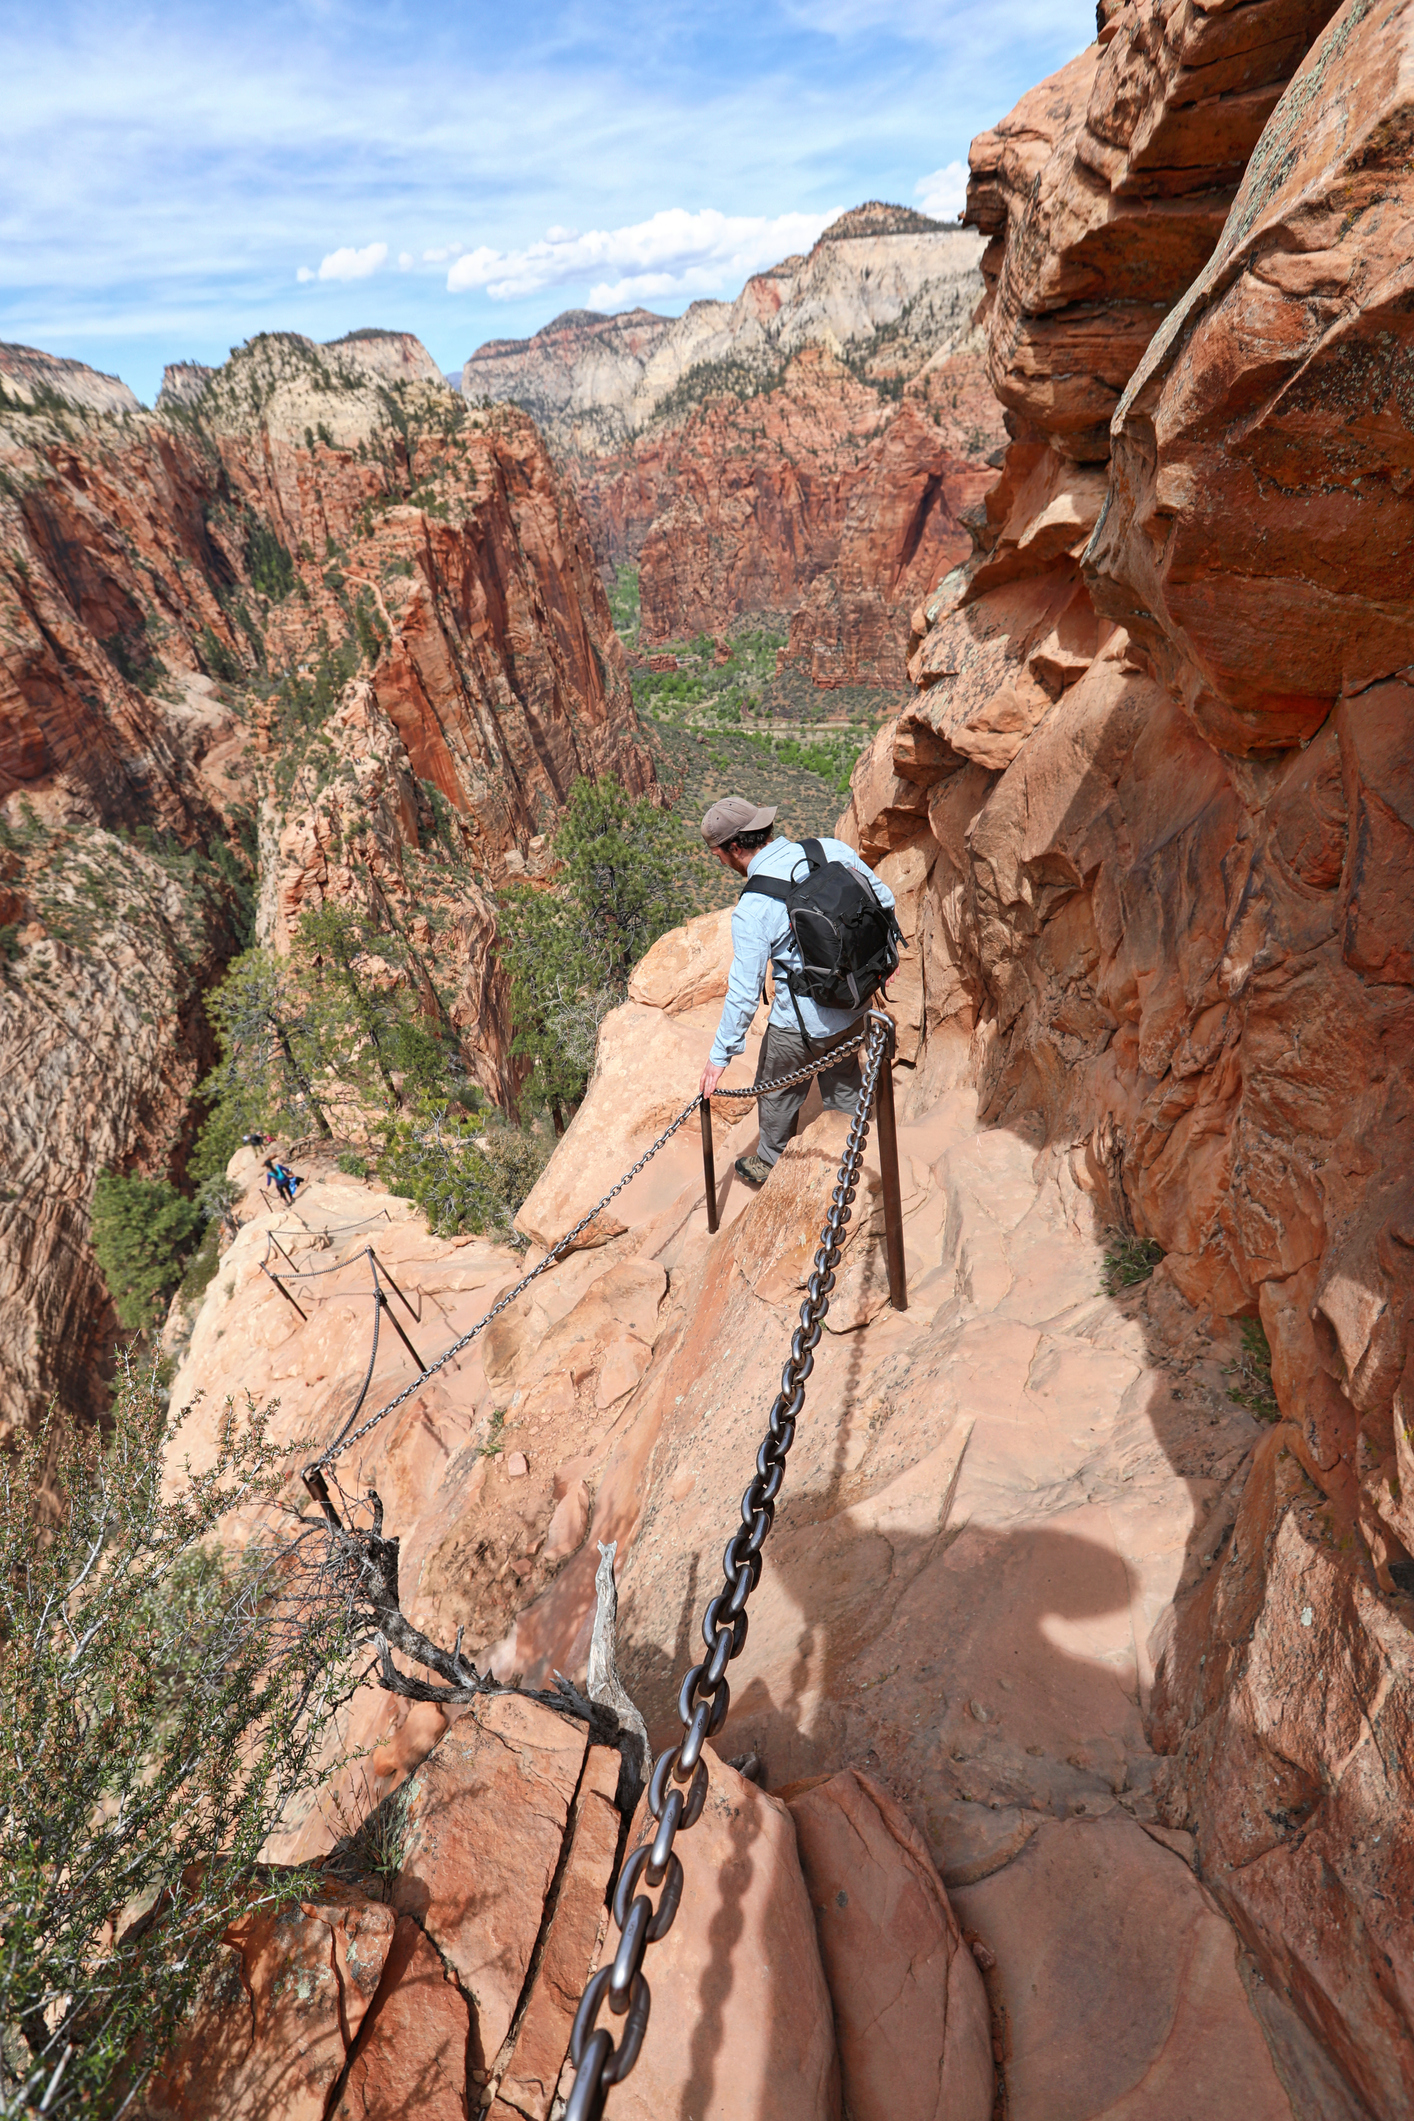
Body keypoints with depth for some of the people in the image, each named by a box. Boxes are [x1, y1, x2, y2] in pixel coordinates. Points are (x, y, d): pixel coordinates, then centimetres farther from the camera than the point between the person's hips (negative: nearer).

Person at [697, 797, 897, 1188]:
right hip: (855, 1003, 6)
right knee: (843, 1082, 29)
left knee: (777, 1094, 21)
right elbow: (884, 903, 3)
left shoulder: (752, 909, -23)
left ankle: (770, 1167, 44)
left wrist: (720, 1055, -9)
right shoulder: (832, 849, -8)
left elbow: (744, 992, -20)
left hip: (802, 1024, -6)